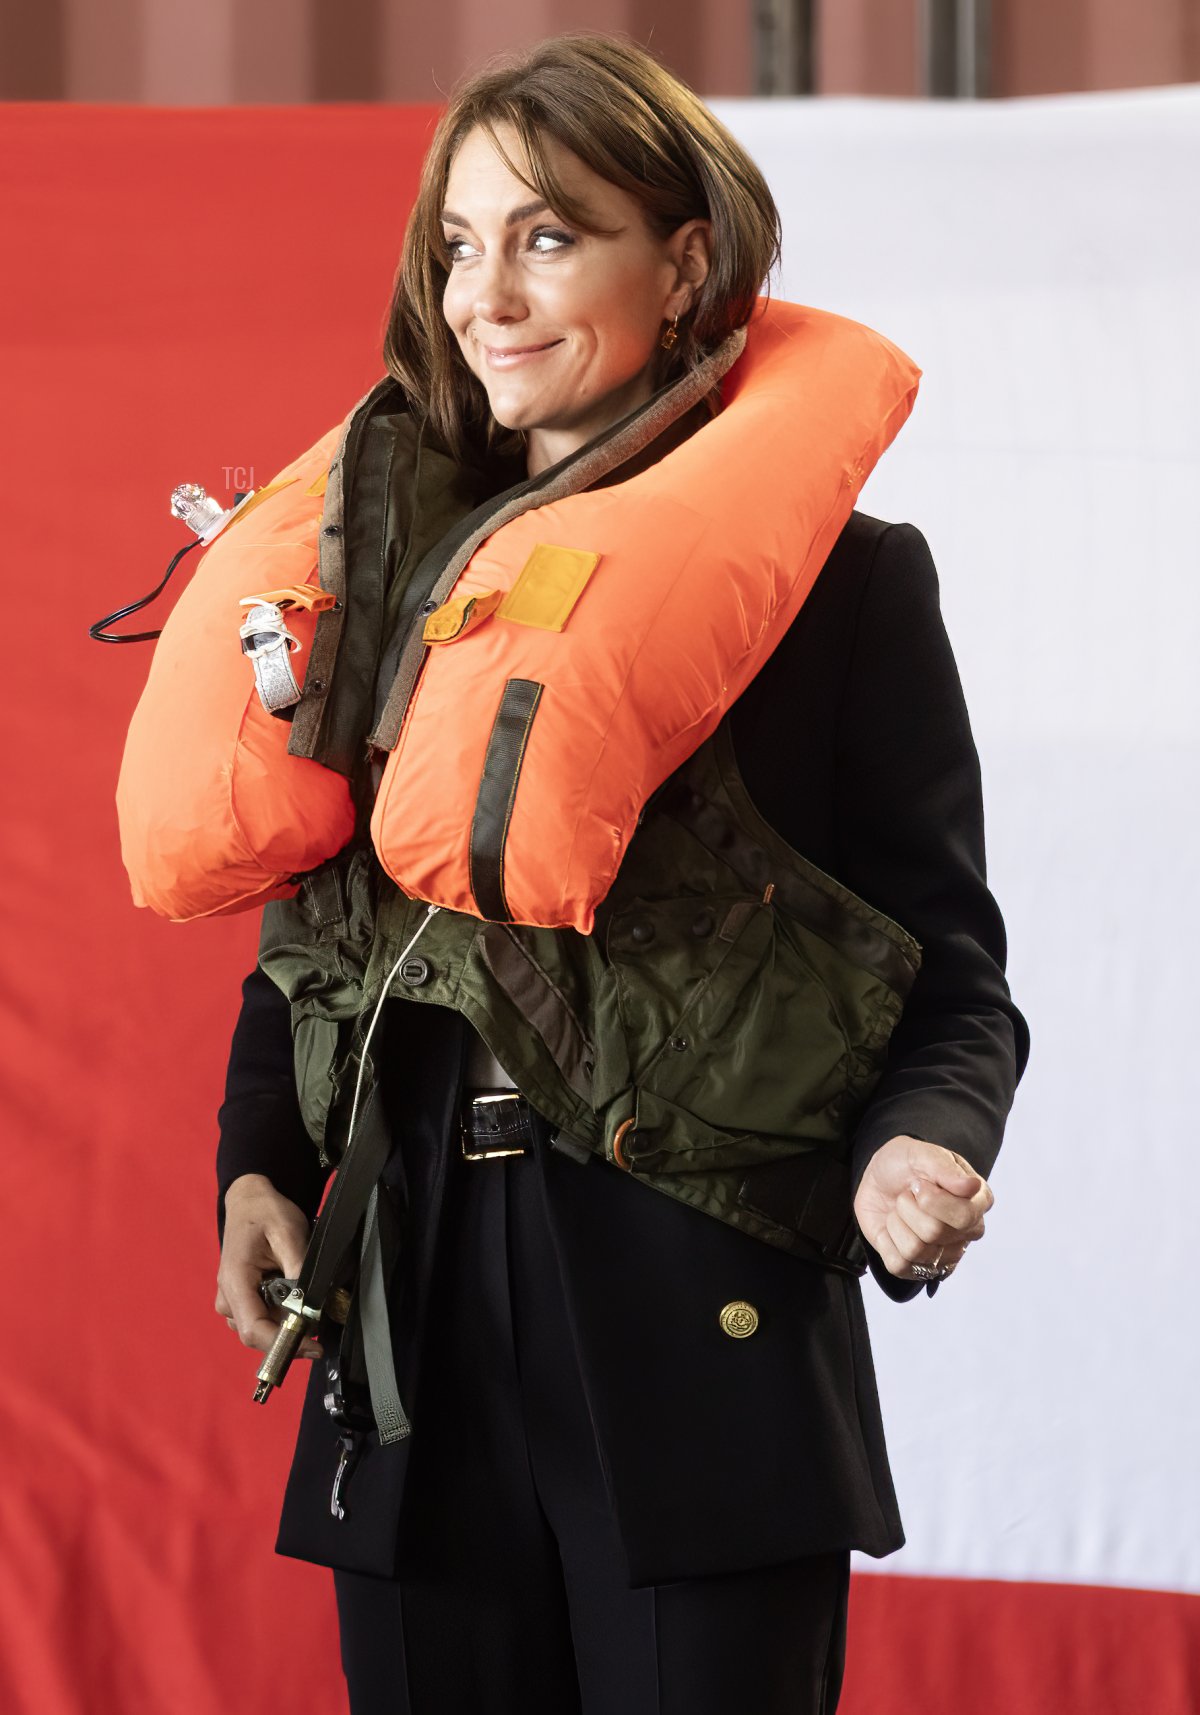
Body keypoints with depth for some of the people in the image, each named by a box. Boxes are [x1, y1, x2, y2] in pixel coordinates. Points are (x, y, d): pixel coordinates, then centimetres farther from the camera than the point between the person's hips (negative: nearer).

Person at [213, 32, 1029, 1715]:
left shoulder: (845, 583, 0)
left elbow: (950, 975, -1)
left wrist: (915, 1148, -22)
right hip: (421, 1333, 4)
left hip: (706, 1337, -4)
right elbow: (299, 935, 17)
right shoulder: (389, 564, 12)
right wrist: (260, 1167, -1)